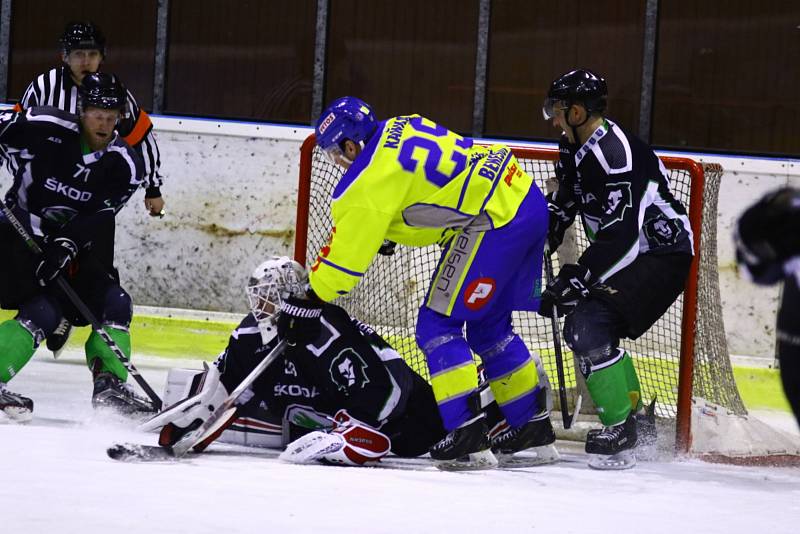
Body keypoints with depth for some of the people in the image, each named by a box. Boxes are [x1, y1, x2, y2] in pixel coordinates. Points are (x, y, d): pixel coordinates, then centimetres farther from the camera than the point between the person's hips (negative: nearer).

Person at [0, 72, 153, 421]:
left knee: (113, 303, -5)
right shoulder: (44, 128, -17)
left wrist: (66, 244, -30)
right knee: (45, 311, -22)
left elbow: (98, 219, -14)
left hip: (73, 240, 5)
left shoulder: (124, 165, -7)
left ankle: (111, 386, 0)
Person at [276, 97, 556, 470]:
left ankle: (467, 434, -11)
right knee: (488, 325, 21)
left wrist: (308, 302, 1)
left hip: (494, 220, -9)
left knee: (437, 323, -3)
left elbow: (347, 250, -7)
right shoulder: (401, 129, 16)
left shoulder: (370, 176, -9)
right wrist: (386, 232, 38)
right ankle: (532, 423, 28)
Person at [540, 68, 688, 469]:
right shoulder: (576, 148, 6)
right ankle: (636, 416, 24)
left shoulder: (614, 154, -26)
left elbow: (619, 236, -30)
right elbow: (563, 202, 21)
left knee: (590, 324, -22)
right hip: (631, 251, 11)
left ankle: (620, 429, -17)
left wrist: (571, 281, -30)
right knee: (579, 326, 14)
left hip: (664, 253, -11)